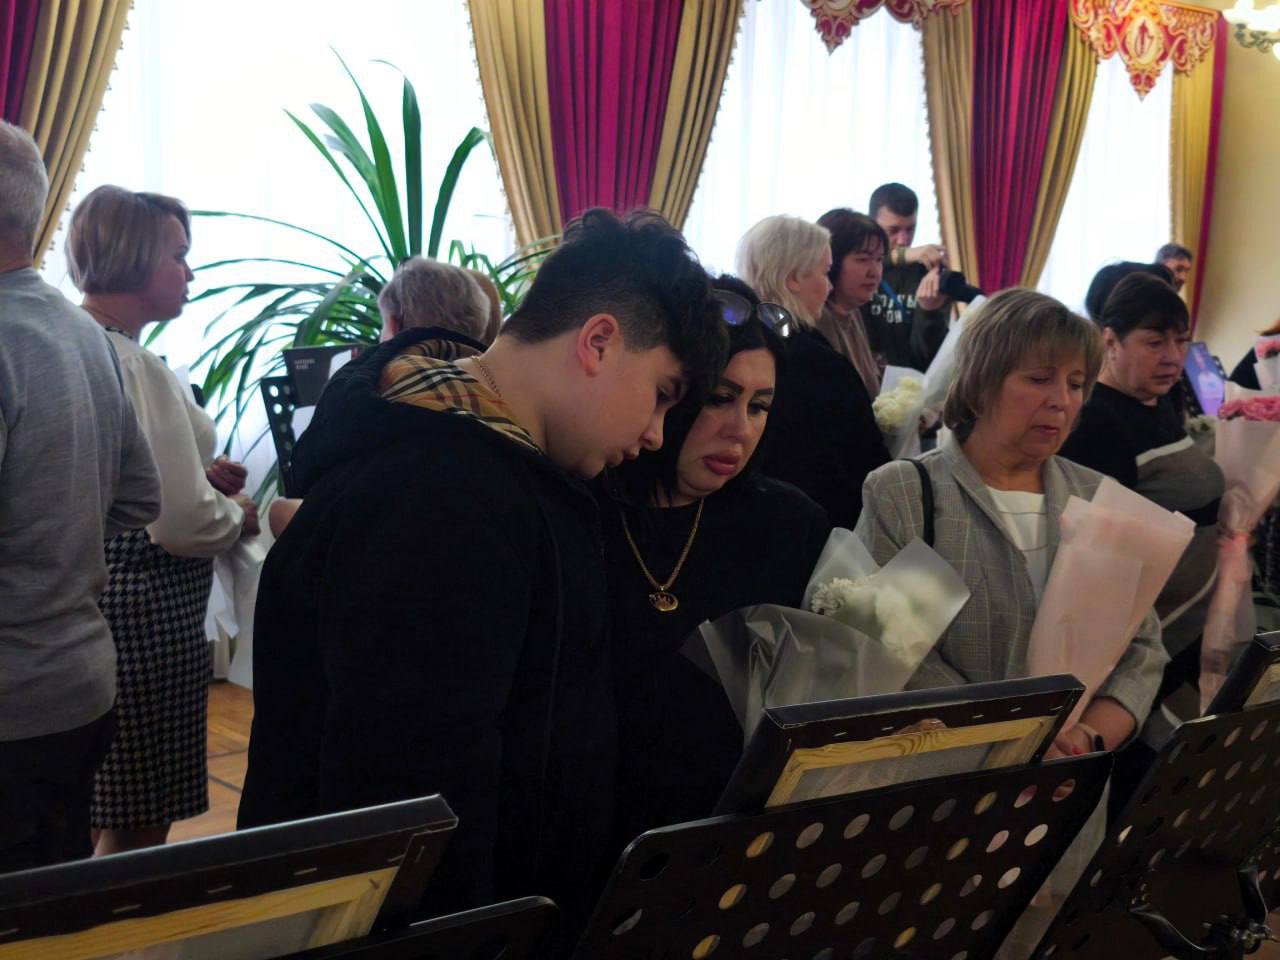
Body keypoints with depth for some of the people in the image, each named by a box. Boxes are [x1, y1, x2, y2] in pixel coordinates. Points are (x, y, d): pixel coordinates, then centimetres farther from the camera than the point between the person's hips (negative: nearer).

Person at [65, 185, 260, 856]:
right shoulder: (136, 367, -20)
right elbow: (183, 523, -22)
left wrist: (197, 472, 12)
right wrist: (240, 516, -2)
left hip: (97, 601, 9)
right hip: (147, 617, -9)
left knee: (116, 824, 20)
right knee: (140, 829, 3)